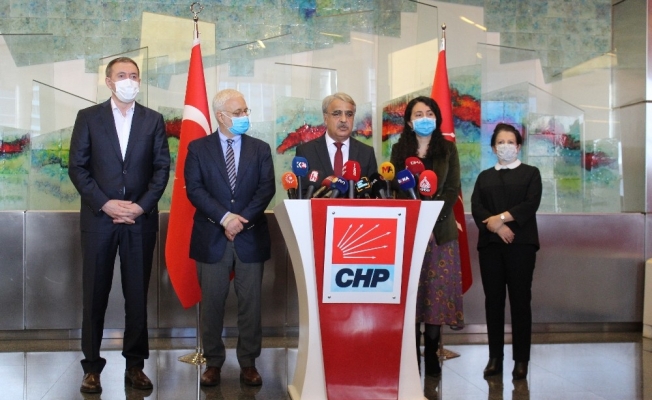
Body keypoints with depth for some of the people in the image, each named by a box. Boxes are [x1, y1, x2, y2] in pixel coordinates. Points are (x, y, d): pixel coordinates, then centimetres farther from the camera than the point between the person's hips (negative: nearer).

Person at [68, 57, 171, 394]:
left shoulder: (153, 120, 9)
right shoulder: (88, 117, 5)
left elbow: (162, 167, 3)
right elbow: (77, 167, 0)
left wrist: (142, 205, -9)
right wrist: (105, 203, -11)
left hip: (141, 219, 1)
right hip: (98, 217, -1)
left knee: (137, 295, 5)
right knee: (95, 294, 4)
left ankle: (135, 365, 16)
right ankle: (92, 366, 14)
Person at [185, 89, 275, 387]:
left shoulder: (260, 149, 8)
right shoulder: (198, 148, 4)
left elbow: (266, 188, -2)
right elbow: (194, 189, -6)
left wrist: (242, 219, -14)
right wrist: (225, 217, -17)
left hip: (251, 237, 1)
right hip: (211, 237, -1)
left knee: (250, 303, 5)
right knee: (212, 303, 6)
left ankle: (248, 363, 16)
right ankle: (213, 362, 18)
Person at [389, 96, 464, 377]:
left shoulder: (447, 149, 8)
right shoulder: (399, 149, 10)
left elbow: (452, 189, 1)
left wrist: (434, 217, -12)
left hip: (440, 230, 0)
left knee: (437, 292, -1)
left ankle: (432, 355, 7)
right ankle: (412, 356, 5)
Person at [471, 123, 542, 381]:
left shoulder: (531, 173, 11)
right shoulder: (484, 177, 18)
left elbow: (530, 204, -5)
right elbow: (476, 207, 3)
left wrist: (501, 217, -14)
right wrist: (494, 226, -14)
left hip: (521, 243, -2)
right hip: (490, 243, 3)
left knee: (520, 300, -3)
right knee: (493, 300, 2)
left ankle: (521, 360, 2)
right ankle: (495, 358, 7)